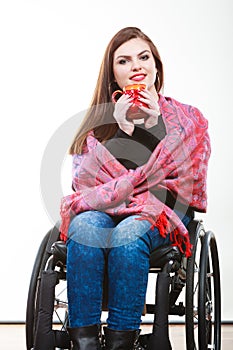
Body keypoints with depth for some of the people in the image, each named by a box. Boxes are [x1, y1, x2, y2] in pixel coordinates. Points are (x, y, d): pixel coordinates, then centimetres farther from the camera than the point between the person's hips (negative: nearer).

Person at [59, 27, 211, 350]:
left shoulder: (186, 118, 11)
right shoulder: (100, 117, 15)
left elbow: (186, 180, -1)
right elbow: (84, 179, 1)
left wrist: (154, 127, -11)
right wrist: (119, 129, -9)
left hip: (160, 216, -1)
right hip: (102, 210, 2)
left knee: (129, 232, -36)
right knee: (85, 226, -34)